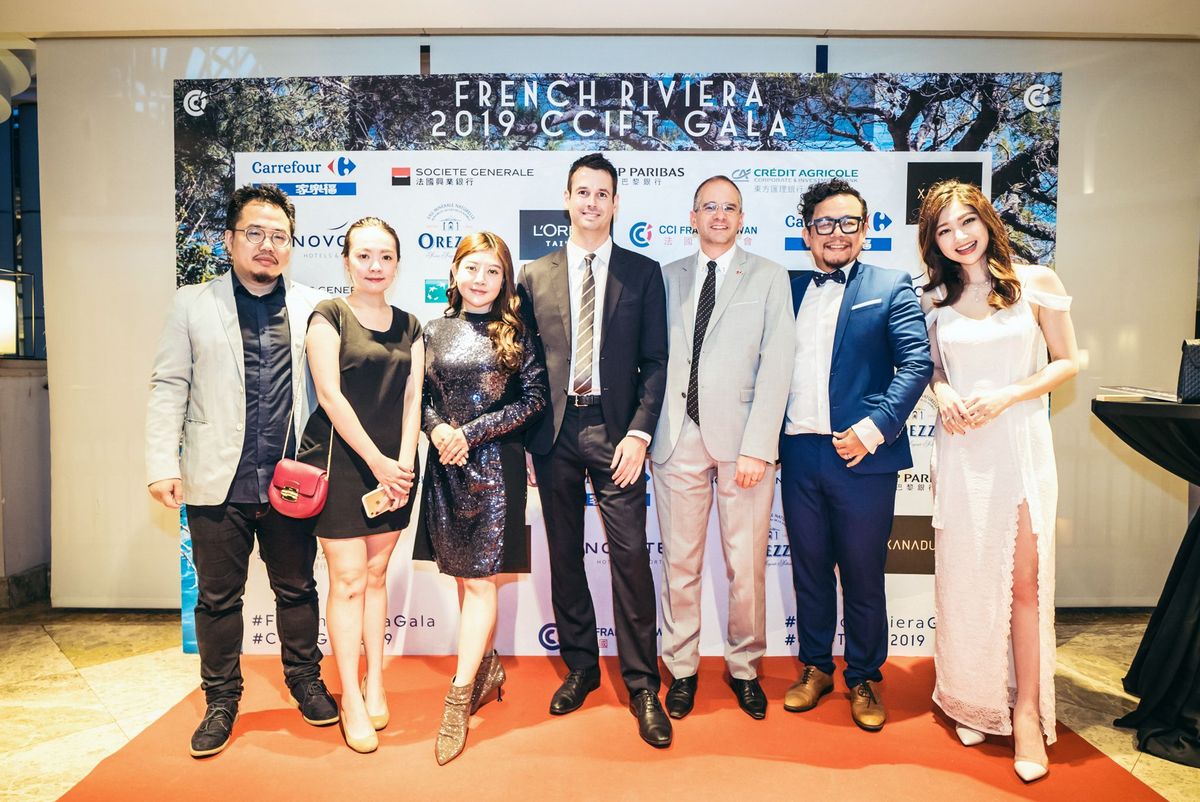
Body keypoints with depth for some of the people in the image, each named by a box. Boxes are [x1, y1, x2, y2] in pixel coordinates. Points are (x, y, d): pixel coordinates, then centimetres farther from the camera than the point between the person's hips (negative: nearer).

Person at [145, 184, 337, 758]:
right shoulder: (192, 305, 4)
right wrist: (162, 465, -6)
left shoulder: (312, 308, 4)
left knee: (297, 590, 14)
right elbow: (168, 388, 2)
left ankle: (306, 682, 33)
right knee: (218, 598, 11)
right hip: (218, 482, 0)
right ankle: (221, 700, 29)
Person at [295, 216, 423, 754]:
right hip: (340, 461, -4)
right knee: (348, 579, -2)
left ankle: (375, 683, 22)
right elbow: (330, 394, -10)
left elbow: (412, 398, 6)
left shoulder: (408, 326, 11)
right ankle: (351, 698, 8)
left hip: (393, 465, 4)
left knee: (376, 575, 11)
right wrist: (376, 460, -13)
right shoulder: (329, 316, -3)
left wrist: (403, 462, -6)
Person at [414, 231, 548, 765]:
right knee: (464, 576, 11)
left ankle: (459, 699, 3)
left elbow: (535, 397, -6)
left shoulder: (515, 332, -1)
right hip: (445, 466, 4)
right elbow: (422, 395, 11)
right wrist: (438, 429, -11)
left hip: (495, 465, -3)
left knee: (480, 579, -3)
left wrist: (472, 432, -12)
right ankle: (488, 667, 31)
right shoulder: (434, 331, 9)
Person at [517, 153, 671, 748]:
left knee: (630, 555, -4)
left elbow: (655, 362, 1)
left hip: (615, 430, -2)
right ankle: (580, 667, 28)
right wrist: (525, 439, 4)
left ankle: (642, 686, 10)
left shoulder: (643, 273, 5)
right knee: (564, 556, 11)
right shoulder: (535, 276, 10)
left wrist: (639, 433, -10)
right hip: (554, 431, 2)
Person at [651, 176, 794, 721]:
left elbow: (775, 367, -2)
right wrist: (646, 431, -2)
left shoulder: (769, 277, 6)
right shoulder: (668, 277, 13)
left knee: (746, 565, 5)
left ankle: (744, 668, 26)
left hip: (742, 440, -1)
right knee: (679, 563, 7)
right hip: (678, 438, 2)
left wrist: (757, 447, -11)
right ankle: (681, 669, 24)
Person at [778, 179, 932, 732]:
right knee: (809, 570, 14)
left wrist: (875, 427, -17)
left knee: (863, 576, 8)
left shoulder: (891, 288, 1)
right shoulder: (788, 290, 12)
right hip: (798, 455, 4)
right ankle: (815, 667, 31)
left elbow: (916, 363, -8)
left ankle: (864, 680, 26)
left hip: (862, 456, -3)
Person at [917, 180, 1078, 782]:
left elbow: (1067, 362, 0)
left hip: (1019, 444, -2)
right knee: (963, 576, 8)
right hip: (958, 448, 3)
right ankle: (972, 699, 24)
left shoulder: (1036, 282, -3)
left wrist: (1006, 395, -13)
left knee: (1024, 578, -1)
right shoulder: (934, 298, 5)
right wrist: (941, 392, -6)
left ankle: (1026, 710, 13)